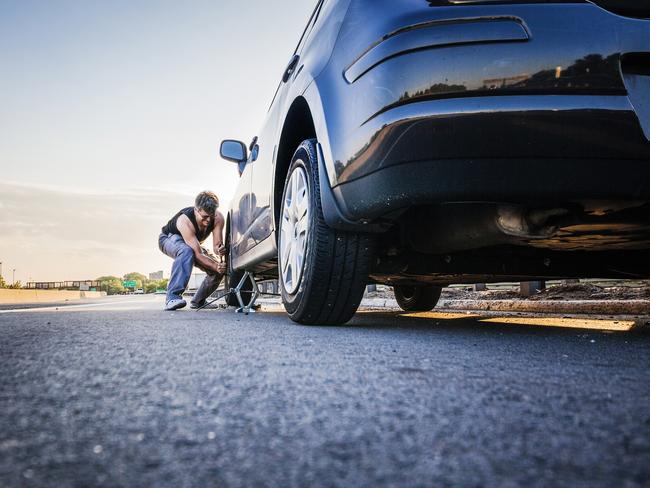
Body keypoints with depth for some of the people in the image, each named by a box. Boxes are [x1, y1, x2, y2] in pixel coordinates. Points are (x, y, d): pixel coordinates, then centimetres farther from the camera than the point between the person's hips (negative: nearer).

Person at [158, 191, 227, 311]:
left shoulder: (218, 218, -27)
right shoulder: (185, 221, -41)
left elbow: (216, 246, -24)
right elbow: (198, 254, -44)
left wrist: (219, 250, -47)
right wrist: (216, 266, -55)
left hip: (194, 243, 6)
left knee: (218, 270, -8)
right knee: (186, 251, -40)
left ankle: (198, 301, 14)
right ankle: (172, 298, -41)